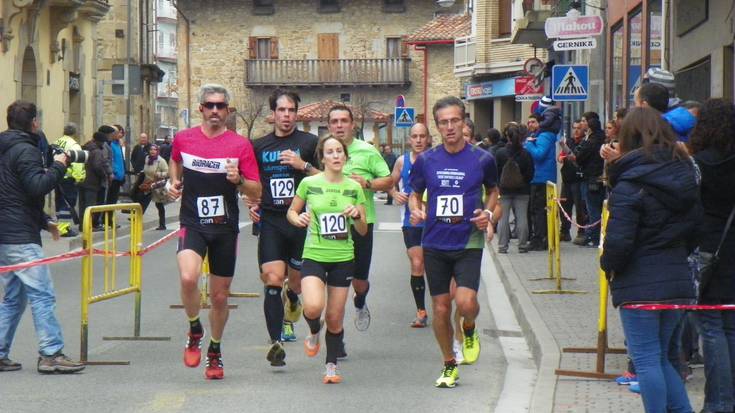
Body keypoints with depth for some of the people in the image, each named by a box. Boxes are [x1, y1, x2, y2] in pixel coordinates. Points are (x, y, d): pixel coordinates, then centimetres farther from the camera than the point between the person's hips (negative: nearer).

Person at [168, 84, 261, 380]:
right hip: (192, 224, 0)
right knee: (188, 278, -27)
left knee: (220, 296, 8)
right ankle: (194, 332, -1)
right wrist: (174, 183, 9)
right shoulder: (183, 139, 3)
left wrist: (238, 181, -20)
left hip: (225, 228, 0)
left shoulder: (240, 145, -2)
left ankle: (215, 353, 30)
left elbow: (256, 192, -1)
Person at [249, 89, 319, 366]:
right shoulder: (259, 146, 10)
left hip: (301, 221, 0)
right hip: (270, 221, 1)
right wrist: (252, 204, 2)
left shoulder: (309, 143, 3)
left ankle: (291, 300, 48)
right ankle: (276, 342, -15)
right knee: (273, 280, -14)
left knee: (297, 281, 10)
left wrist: (304, 166, -15)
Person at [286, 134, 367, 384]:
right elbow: (291, 211, 12)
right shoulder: (309, 183, -2)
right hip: (314, 255, -2)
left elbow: (363, 231, 8)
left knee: (335, 318, 5)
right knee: (313, 307, -24)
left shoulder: (354, 188, 4)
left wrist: (357, 216, -13)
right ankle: (314, 332, 11)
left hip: (343, 258, 2)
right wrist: (298, 219, -10)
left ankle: (332, 366, 24)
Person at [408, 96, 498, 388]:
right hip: (435, 244, 2)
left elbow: (493, 191, 14)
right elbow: (415, 194, 14)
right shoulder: (426, 161, 1)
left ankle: (469, 331, 17)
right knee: (440, 307, 5)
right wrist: (416, 210, -7)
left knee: (466, 301, -19)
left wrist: (488, 213, -4)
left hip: (469, 243, -2)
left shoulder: (482, 159, -3)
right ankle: (449, 365, 24)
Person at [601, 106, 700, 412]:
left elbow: (618, 240, -18)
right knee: (661, 357, 18)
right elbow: (696, 229, 13)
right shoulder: (686, 176, 7)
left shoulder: (629, 184, -14)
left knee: (646, 359, 0)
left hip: (639, 285, -7)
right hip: (678, 281, 7)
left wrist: (609, 266, 0)